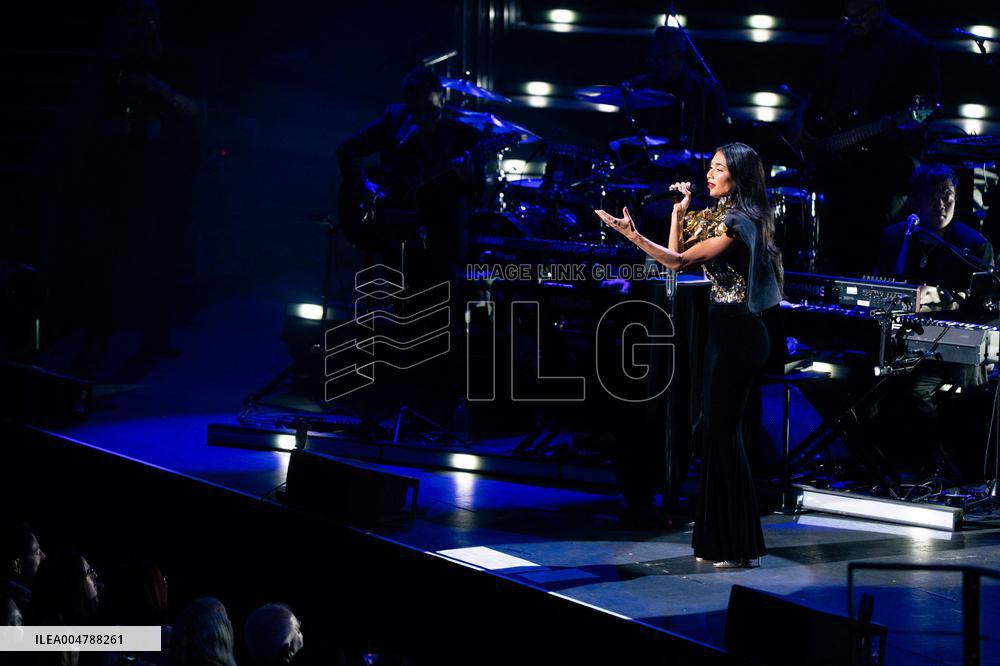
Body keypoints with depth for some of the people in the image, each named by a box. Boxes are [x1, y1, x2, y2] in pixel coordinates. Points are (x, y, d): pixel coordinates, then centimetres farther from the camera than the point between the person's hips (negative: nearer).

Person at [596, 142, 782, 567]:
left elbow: (679, 260, -21)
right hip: (725, 332, 10)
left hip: (738, 336, -10)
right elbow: (678, 256, 18)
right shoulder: (718, 217, 14)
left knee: (724, 432, -7)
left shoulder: (738, 222, -15)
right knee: (718, 431, 12)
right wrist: (680, 211, 11)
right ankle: (719, 540, 18)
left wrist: (632, 235, -28)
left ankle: (738, 546, -2)